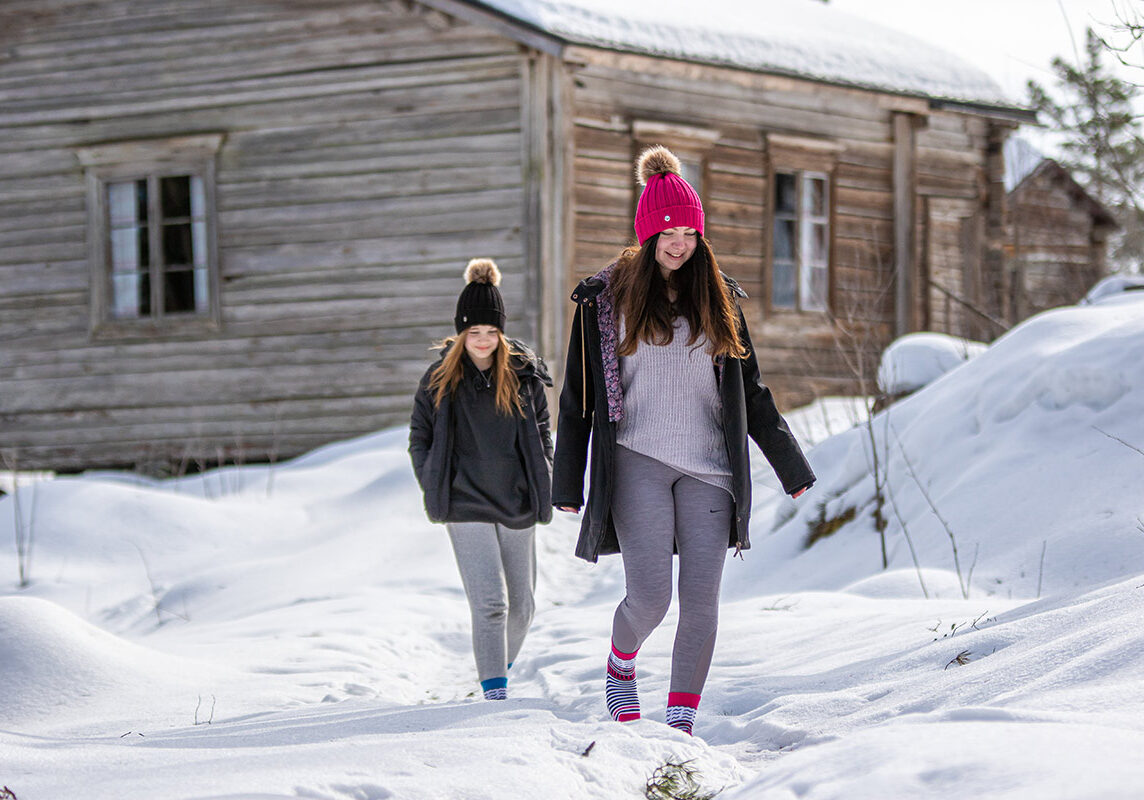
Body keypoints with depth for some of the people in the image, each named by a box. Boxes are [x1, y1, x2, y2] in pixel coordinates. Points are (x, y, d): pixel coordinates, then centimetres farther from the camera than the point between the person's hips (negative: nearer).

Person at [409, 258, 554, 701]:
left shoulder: (524, 375, 2)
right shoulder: (440, 379, -1)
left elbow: (542, 435, 12)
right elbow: (419, 439, 8)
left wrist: (542, 487, 3)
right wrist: (435, 488, -2)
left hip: (517, 505, 3)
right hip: (467, 508, -2)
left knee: (521, 607, 11)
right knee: (490, 604, -15)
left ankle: (498, 673, 35)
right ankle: (494, 691, -13)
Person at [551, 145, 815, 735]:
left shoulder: (718, 299, 12)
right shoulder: (607, 298, 4)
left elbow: (750, 393, 18)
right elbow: (578, 395, 7)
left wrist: (791, 466, 17)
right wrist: (567, 483, 3)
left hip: (707, 468, 3)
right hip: (637, 463, -3)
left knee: (701, 601, -5)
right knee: (650, 596, -13)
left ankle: (681, 724, 5)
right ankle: (620, 665, 20)